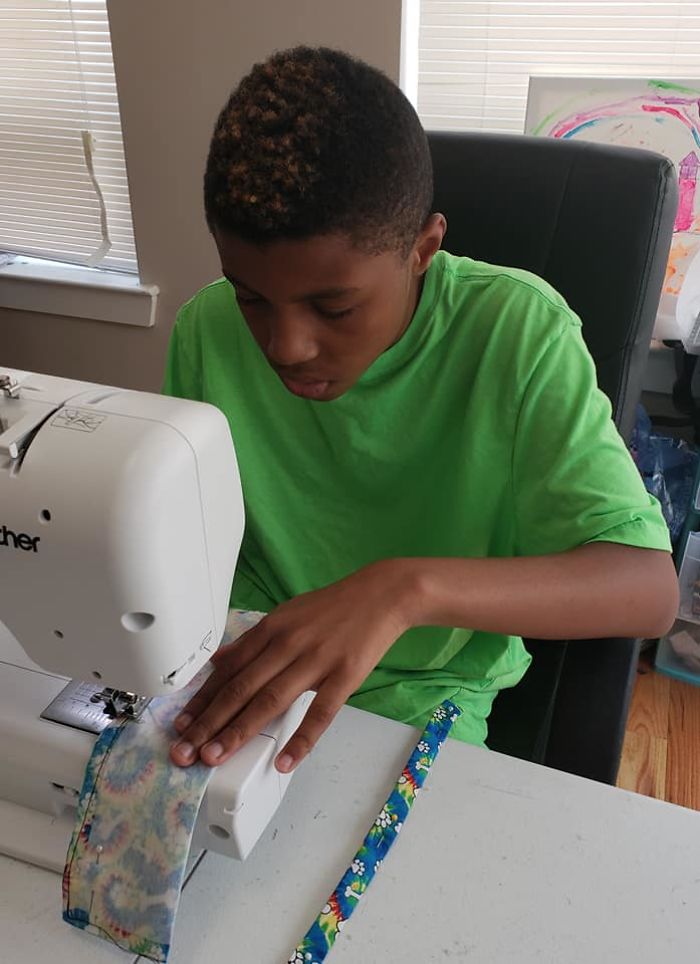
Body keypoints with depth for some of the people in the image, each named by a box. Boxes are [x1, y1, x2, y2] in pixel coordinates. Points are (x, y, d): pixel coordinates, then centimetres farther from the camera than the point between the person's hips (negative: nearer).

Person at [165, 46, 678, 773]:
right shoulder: (210, 331, -12)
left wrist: (407, 588, -40)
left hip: (426, 687, -2)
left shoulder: (518, 332, -21)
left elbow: (650, 587, -26)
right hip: (246, 659, 3)